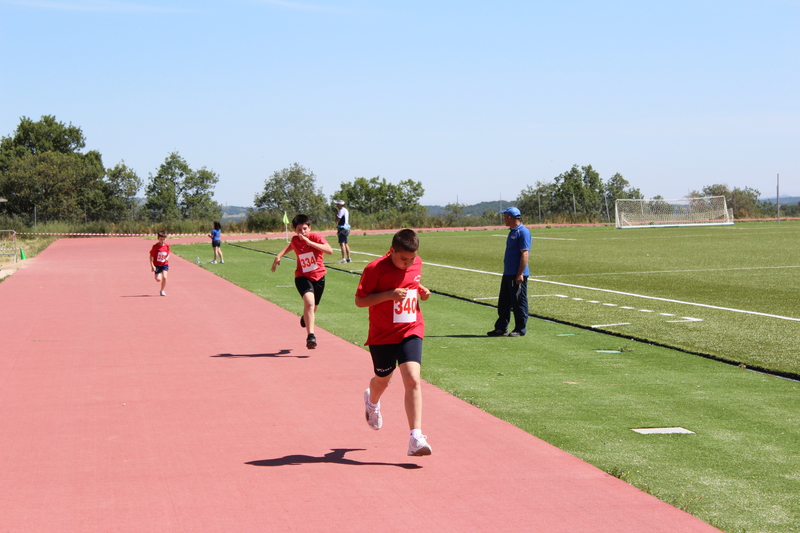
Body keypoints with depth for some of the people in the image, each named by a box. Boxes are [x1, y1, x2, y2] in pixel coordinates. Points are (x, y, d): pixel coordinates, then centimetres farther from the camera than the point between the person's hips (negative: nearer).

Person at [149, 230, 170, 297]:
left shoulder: (167, 246, -1)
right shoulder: (155, 246, -11)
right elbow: (151, 256, -7)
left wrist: (167, 258, -8)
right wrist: (152, 265, -15)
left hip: (164, 264, 2)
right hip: (157, 265, -2)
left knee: (164, 277, -16)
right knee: (158, 279, -11)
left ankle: (162, 290, 3)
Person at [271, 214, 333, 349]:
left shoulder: (316, 237, -15)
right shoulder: (295, 240, -5)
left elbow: (329, 250, -33)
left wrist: (310, 242, -36)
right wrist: (279, 256, 10)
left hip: (318, 277, 1)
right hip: (303, 277, -1)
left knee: (313, 307, 20)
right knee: (309, 301, -28)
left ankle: (306, 318, 57)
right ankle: (310, 336, -30)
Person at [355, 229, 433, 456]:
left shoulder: (417, 264, 1)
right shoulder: (376, 269, -15)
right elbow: (359, 300, -13)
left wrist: (421, 292, -1)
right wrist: (389, 295, -26)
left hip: (411, 331, 2)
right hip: (382, 335, -2)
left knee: (412, 380, -15)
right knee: (382, 380, 18)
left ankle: (416, 438, -18)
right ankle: (372, 401, 57)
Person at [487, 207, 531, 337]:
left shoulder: (523, 232, -14)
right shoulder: (512, 232, 16)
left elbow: (525, 254, -20)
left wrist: (520, 274, -23)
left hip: (517, 275, -10)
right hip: (508, 273, 10)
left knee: (519, 302, -2)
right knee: (504, 303, 11)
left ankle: (520, 329, 5)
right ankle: (501, 328, 17)